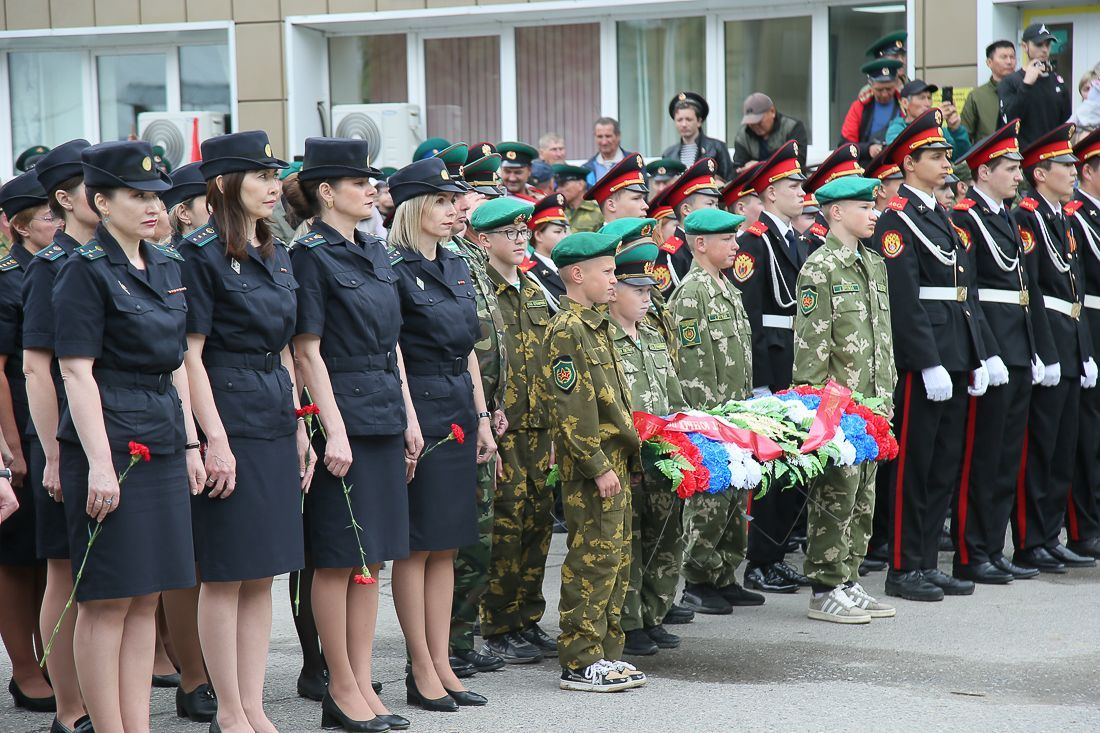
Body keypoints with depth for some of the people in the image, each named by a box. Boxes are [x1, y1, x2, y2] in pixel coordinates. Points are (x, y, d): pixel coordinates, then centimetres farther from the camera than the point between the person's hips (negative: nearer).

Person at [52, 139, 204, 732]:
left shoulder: (166, 266, 14)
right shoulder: (85, 271, -9)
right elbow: (77, 372, -14)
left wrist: (190, 443, 14)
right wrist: (99, 462, -19)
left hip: (162, 444, 8)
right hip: (109, 441, -8)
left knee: (148, 596, 9)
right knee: (108, 599, -2)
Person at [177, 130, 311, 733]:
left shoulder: (275, 255, 14)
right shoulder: (201, 254, -9)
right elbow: (190, 353, -13)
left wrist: (299, 428, 14)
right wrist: (215, 439, -18)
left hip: (275, 425, 8)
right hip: (227, 419, -8)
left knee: (262, 574, 10)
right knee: (225, 574, -1)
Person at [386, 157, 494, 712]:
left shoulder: (456, 266, 14)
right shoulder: (394, 269, -10)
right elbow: (390, 356, -13)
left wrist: (481, 417, 15)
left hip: (458, 411, 8)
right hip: (417, 408, -8)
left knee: (447, 545, 10)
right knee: (418, 544, -2)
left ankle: (442, 665, 15)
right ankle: (422, 672, 5)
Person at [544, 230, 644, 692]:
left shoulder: (596, 326, 16)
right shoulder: (566, 330, -15)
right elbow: (571, 408, -20)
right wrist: (598, 466, -20)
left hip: (614, 461, 10)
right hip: (591, 467, -10)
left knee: (617, 558, 12)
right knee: (593, 558, -7)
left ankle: (606, 653, 19)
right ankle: (579, 663, -2)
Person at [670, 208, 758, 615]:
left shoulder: (729, 289, 15)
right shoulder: (691, 293, -13)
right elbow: (692, 365, -16)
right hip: (709, 417, -9)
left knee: (734, 498, 11)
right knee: (710, 498, -5)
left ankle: (724, 578, 19)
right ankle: (697, 582, 4)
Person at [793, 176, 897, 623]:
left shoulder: (874, 264, 15)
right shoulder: (819, 268, -10)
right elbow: (812, 344, -13)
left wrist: (887, 396, 17)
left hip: (872, 403, 8)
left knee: (863, 496, 11)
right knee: (835, 495, -5)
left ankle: (848, 581, 18)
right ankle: (826, 590, 1)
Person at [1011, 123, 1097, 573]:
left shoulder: (1063, 222, 19)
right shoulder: (1026, 218, -10)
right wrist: (1046, 354, -20)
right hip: (1044, 348, -9)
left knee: (1064, 450, 11)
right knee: (1037, 449, -5)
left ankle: (1051, 538, 17)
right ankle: (1029, 546, -1)